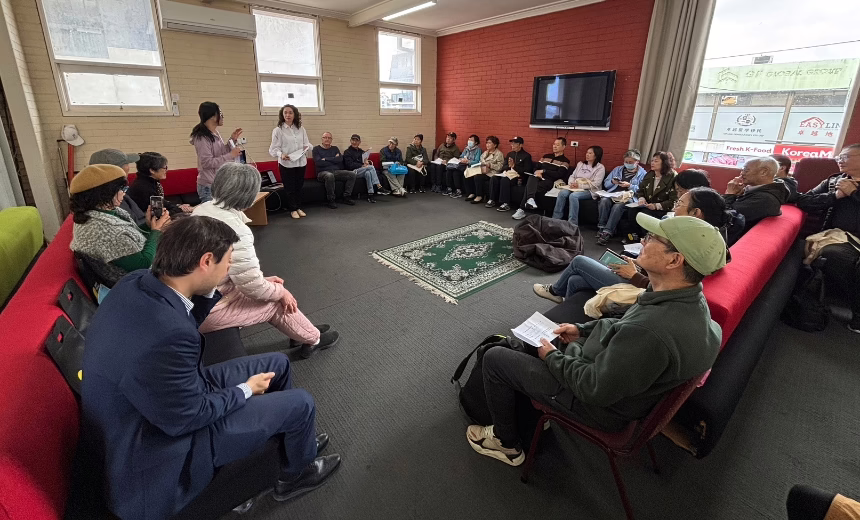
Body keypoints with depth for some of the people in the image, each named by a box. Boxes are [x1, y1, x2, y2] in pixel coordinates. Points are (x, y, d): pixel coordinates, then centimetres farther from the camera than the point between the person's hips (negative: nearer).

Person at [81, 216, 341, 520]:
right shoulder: (168, 334, -40)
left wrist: (208, 291, -7)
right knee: (301, 404, -3)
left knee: (277, 364, 12)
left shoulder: (138, 282, -12)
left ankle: (294, 437, 37)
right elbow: (189, 418, -25)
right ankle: (297, 473, 29)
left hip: (174, 394, 8)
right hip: (169, 438, -8)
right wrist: (246, 389, -10)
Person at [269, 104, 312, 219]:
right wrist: (281, 155, -26)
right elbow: (274, 148, -7)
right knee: (289, 187, 4)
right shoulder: (278, 130, -5)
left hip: (300, 162, 4)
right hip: (286, 163, -3)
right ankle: (292, 209, 18)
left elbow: (307, 143, 13)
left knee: (299, 186, 12)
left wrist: (306, 147, -11)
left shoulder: (301, 129, 6)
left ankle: (298, 207, 27)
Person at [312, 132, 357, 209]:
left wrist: (326, 159, -7)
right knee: (329, 175, -40)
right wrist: (334, 160, -4)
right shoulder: (317, 149, 6)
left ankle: (346, 197, -10)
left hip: (336, 171, 5)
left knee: (352, 174, -15)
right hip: (323, 172, -5)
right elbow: (318, 163, -11)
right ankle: (330, 200, -26)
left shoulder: (335, 148, 18)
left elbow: (340, 159, -2)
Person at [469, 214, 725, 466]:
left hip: (602, 405, -9)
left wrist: (552, 357, -14)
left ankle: (507, 443, 20)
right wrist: (583, 329, 5)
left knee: (494, 358, -2)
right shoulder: (689, 299, -9)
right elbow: (626, 324, 9)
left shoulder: (652, 334, -40)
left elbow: (595, 389, -29)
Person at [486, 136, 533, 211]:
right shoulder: (509, 154, 21)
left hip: (518, 176, -6)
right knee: (493, 178, -20)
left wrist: (514, 166, -15)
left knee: (504, 180, -35)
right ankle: (492, 200, -17)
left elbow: (527, 170, -9)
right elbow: (503, 167, 18)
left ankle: (506, 204, -33)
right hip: (508, 173, 6)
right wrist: (509, 166, -6)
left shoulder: (526, 156, 2)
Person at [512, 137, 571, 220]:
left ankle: (522, 210, -37)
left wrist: (543, 171, -7)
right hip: (538, 179, 4)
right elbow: (536, 167, 22)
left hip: (549, 181, -4)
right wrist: (537, 173, -3)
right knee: (532, 177, -34)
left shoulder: (565, 161, 7)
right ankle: (530, 199, -57)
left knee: (529, 186, -33)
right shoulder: (546, 156, 26)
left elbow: (559, 174, -7)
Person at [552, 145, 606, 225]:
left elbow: (596, 184, -9)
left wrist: (580, 185, -18)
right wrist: (571, 183, -6)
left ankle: (572, 224, -35)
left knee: (573, 196, -35)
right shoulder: (580, 164, 21)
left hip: (589, 190, -5)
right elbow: (572, 176, 19)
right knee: (562, 193, -26)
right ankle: (555, 219, -25)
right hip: (575, 188, 5)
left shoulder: (600, 168, 2)